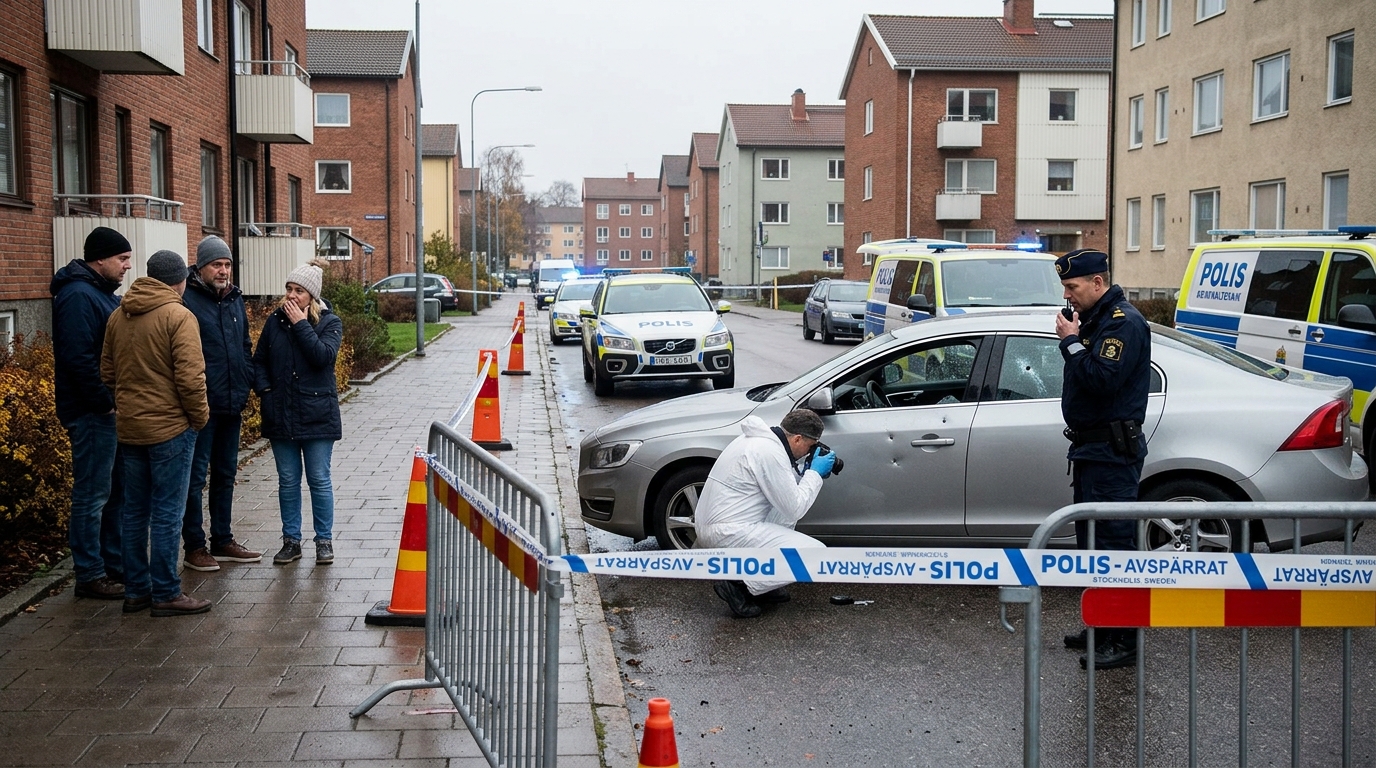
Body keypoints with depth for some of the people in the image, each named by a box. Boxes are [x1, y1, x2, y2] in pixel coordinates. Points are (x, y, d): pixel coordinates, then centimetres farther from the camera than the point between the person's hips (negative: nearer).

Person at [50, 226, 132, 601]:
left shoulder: (105, 295, 16)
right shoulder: (78, 297, -15)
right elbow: (78, 359, -23)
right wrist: (107, 402, -19)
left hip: (113, 411, 10)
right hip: (92, 414, -10)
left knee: (117, 492, 15)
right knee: (92, 496, -2)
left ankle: (116, 565, 25)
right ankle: (90, 576, 6)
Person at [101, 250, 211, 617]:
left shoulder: (118, 316, 8)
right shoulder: (178, 316, -14)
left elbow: (107, 372, 14)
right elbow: (190, 377, -19)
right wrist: (200, 417, -6)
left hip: (129, 427, 7)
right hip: (170, 427, -7)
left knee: (135, 512, 14)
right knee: (166, 514, 0)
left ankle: (136, 590, 21)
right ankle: (166, 594, 5)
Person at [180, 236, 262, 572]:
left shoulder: (235, 299, 13)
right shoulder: (186, 300, -12)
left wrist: (247, 382, 10)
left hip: (232, 405, 8)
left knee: (225, 474, 15)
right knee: (195, 477, 0)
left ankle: (222, 541, 26)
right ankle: (194, 547, 9)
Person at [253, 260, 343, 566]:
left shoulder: (329, 322, -2)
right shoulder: (275, 321, 7)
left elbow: (323, 356, -19)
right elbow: (258, 360, 13)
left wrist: (301, 324, -16)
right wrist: (264, 389, -3)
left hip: (317, 413, -3)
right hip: (281, 414, 3)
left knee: (319, 480, 2)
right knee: (287, 481, 10)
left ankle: (324, 541, 13)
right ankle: (291, 541, 19)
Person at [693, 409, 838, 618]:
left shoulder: (758, 438, 13)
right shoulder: (771, 452, -17)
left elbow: (786, 487, 25)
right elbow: (794, 510, -13)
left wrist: (809, 473, 11)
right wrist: (814, 473, -2)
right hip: (728, 534, -10)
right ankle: (740, 586, -5)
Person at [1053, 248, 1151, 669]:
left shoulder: (1123, 323, -15)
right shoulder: (1095, 319, 16)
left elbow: (1101, 379, -27)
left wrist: (1071, 341, -17)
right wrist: (1073, 339, 5)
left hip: (1112, 454, -11)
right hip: (1092, 449, 11)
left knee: (1114, 543, -8)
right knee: (1091, 540, 17)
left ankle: (1125, 641, -2)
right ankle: (1101, 626, 28)